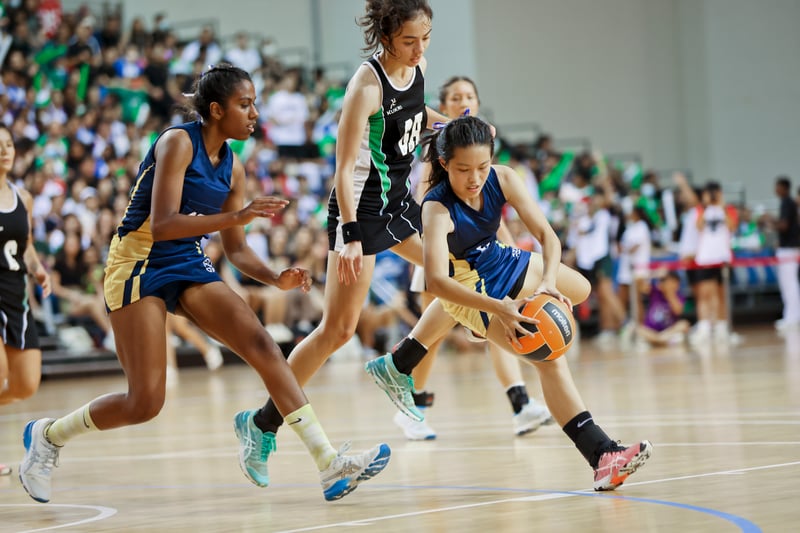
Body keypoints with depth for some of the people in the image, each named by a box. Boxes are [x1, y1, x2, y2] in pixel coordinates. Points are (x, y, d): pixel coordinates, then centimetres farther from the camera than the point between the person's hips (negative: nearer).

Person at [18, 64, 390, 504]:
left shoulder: (232, 167, 7)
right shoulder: (177, 143, -14)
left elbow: (235, 250, 11)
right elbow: (162, 224, -25)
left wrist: (276, 279, -8)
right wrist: (236, 216, -32)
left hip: (189, 268, 7)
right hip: (139, 266, -7)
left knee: (263, 346, -13)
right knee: (145, 403, -10)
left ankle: (331, 466, -16)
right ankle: (47, 435, 16)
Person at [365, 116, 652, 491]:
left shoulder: (502, 179, -19)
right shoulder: (437, 209, -33)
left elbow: (546, 234, -21)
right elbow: (436, 281, -45)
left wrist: (548, 282, -41)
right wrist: (497, 308, -56)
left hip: (501, 262, 8)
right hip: (467, 287, -8)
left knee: (579, 289, 30)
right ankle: (602, 456, -29)